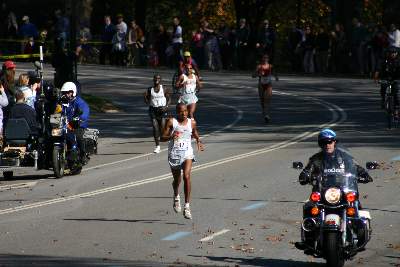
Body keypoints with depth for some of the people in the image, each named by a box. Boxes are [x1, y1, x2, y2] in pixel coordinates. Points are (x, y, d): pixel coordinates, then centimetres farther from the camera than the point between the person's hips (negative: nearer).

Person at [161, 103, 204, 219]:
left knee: (187, 176, -20)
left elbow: (195, 134, 22)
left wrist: (199, 142, 2)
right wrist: (171, 137, -26)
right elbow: (162, 137, -6)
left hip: (187, 153, 0)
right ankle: (176, 197, 48)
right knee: (177, 180, 13)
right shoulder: (171, 122, -5)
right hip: (174, 153, 0)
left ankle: (187, 206, -17)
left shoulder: (192, 123, 2)